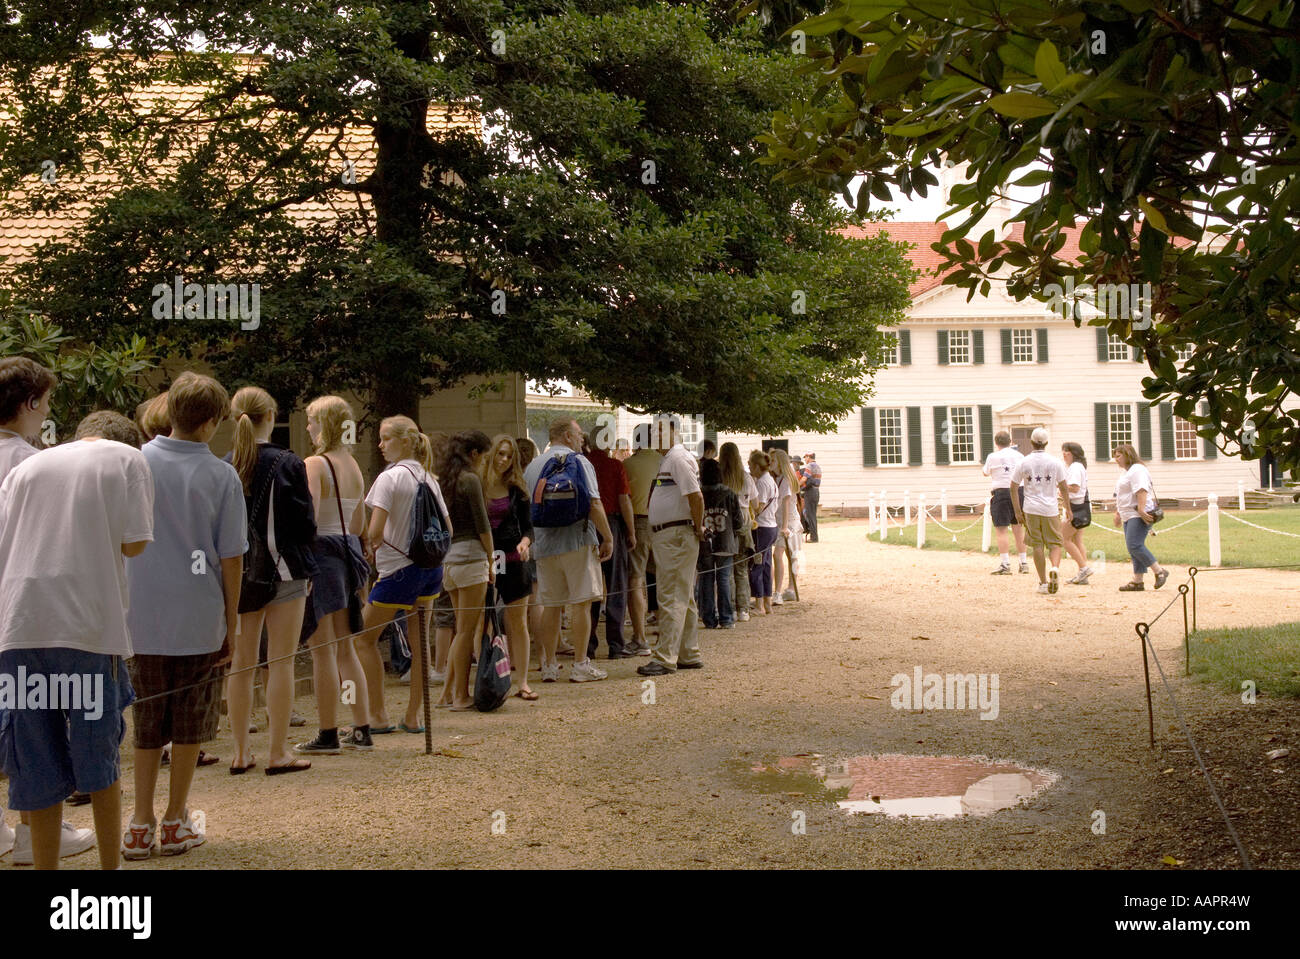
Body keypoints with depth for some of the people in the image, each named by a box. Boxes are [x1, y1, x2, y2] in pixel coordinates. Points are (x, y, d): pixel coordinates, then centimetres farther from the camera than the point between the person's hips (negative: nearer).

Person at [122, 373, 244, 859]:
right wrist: (231, 625, 4)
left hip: (142, 618, 2)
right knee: (189, 727, 12)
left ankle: (141, 824, 15)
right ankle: (176, 822, 19)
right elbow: (231, 559, -5)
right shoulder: (221, 476, -7)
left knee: (147, 724, 14)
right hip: (199, 619, -2)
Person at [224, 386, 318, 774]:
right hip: (284, 570, -3)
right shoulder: (288, 463, -9)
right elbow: (305, 524, -6)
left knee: (241, 663, 11)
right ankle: (279, 753, 4)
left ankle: (241, 752, 16)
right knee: (281, 662, 1)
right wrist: (306, 566, 11)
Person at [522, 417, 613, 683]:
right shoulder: (579, 462, -5)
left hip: (545, 544, 5)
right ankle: (581, 666, 0)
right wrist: (608, 538, -6)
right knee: (581, 603, -1)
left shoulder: (532, 466, 12)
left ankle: (549, 666, 11)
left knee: (551, 605, 9)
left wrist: (531, 538, 24)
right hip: (577, 541, -5)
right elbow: (593, 504, -12)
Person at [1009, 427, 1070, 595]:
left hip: (1031, 509, 1)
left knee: (1037, 545, 7)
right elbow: (1063, 488, 2)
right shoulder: (1055, 462, -1)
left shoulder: (1023, 463, 0)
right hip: (1050, 509, 0)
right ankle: (1055, 568, -21)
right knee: (1055, 543, 7)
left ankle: (1043, 582, 6)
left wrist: (1018, 511, 6)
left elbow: (1014, 487, 1)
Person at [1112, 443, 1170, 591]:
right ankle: (1137, 581, 5)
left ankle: (1159, 571, -10)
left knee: (1134, 545, -19)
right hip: (1129, 515, 11)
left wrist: (1141, 509, -30)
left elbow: (1141, 490, -21)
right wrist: (1118, 513, 29)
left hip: (1140, 515, -11)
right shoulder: (1126, 472, 24)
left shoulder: (1137, 469, -9)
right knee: (1133, 548, 6)